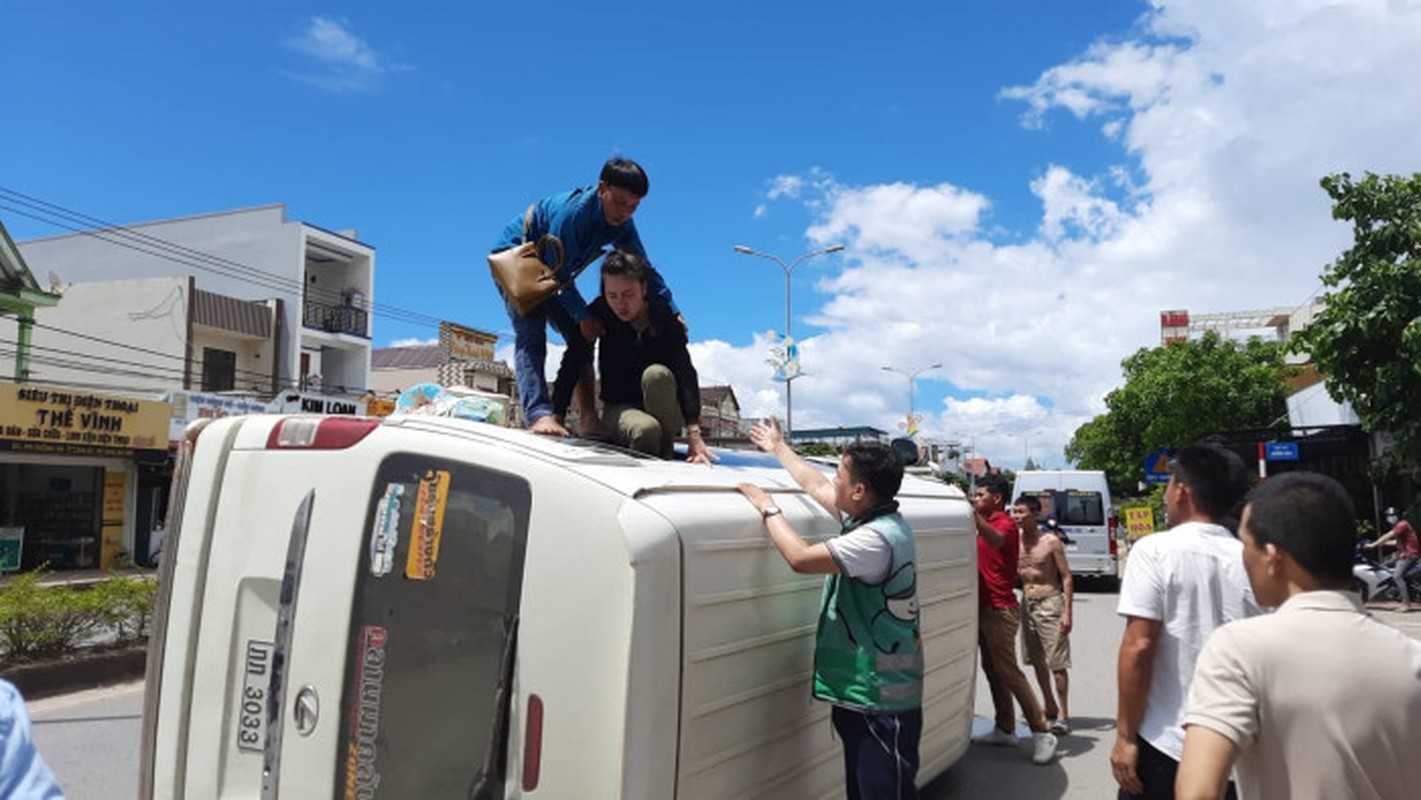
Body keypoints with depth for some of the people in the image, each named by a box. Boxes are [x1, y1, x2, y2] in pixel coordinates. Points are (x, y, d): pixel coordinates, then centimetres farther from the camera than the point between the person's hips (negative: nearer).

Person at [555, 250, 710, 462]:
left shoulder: (664, 316, -12)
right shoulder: (600, 315, -9)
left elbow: (685, 373, -22)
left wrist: (694, 433, -34)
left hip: (665, 411, 1)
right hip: (619, 409, -1)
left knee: (657, 374, -32)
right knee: (645, 430, -35)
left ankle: (665, 455, -19)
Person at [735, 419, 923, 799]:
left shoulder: (878, 539, -24)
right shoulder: (870, 517, 6)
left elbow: (801, 558, -27)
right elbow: (815, 485, 22)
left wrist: (767, 507, -12)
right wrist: (778, 447, 33)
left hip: (882, 701, -10)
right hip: (863, 691, 10)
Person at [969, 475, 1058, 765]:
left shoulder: (1005, 524, -11)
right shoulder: (987, 525, 16)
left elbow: (996, 540, -35)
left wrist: (974, 513, -45)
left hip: (1000, 610, -9)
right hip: (985, 608, 9)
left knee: (1008, 671, -10)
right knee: (992, 670, 13)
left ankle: (1042, 733, -4)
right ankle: (1005, 729, 22)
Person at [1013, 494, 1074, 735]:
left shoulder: (1050, 541, -10)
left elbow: (1066, 577, -8)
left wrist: (1067, 612, -13)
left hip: (1049, 603, -5)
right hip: (1026, 604, 5)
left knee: (1057, 663, -3)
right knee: (1037, 661, 14)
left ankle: (1063, 715, 5)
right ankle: (1049, 707, 28)